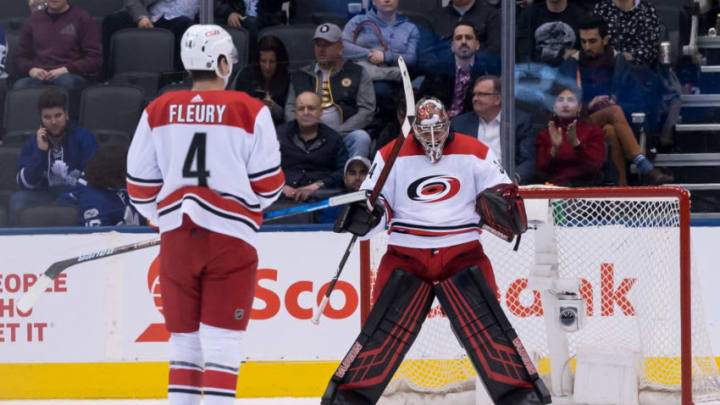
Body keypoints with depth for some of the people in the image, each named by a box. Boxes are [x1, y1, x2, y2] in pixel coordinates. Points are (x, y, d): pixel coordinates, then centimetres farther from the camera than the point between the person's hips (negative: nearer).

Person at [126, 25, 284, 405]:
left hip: (177, 235, 3)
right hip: (230, 235, -3)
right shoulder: (250, 111, -4)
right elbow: (268, 184, -2)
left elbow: (140, 184, 7)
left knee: (185, 338, 12)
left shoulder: (158, 111, 5)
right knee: (222, 340, -3)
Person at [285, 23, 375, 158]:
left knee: (361, 137, -34)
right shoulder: (300, 76, 22)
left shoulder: (357, 73, 14)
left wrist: (337, 133, -8)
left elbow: (367, 110, 4)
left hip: (344, 135, -1)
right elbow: (290, 111, 15)